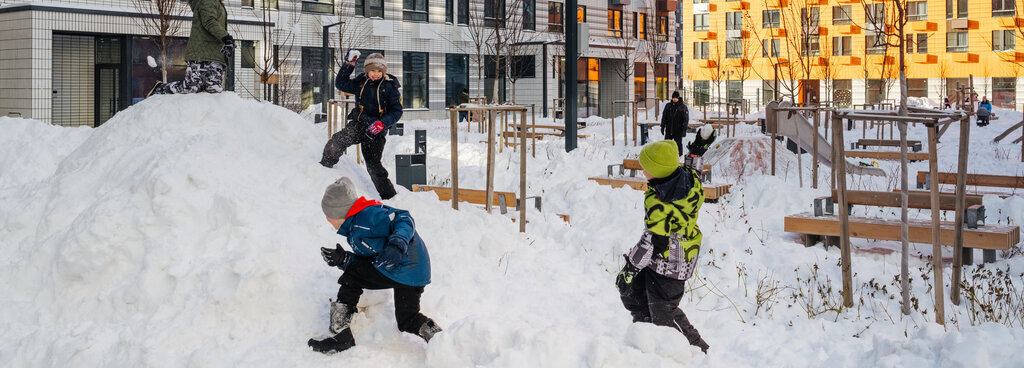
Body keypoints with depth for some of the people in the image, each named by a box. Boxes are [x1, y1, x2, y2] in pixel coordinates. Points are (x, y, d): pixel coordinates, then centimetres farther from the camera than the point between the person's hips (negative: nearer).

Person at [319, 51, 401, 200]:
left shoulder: (390, 86, -6)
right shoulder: (361, 82, 6)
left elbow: (397, 111, -7)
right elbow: (341, 84, 12)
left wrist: (382, 123, -24)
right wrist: (348, 65, 0)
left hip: (376, 131, -4)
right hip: (358, 124, 4)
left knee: (373, 165, -6)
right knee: (335, 143, -12)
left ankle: (389, 195, 5)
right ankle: (324, 167, 16)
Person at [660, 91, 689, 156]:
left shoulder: (683, 107, -5)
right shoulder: (668, 106, 6)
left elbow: (686, 119, -6)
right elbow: (664, 117, 12)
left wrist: (684, 130, -13)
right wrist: (662, 127, 8)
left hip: (678, 131, -3)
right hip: (668, 131, 3)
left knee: (678, 145, 3)